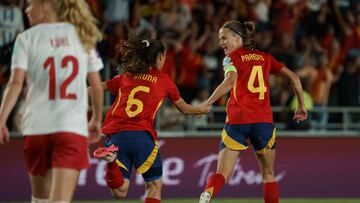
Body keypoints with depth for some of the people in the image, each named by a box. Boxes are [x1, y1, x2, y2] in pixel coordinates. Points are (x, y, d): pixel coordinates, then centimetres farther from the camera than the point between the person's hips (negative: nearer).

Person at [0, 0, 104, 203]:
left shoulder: (26, 39, 3)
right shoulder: (81, 36, 11)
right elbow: (97, 86, 12)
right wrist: (97, 120, 26)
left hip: (37, 127, 0)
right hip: (73, 126, 0)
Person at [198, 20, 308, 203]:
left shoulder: (232, 57, 4)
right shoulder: (265, 58, 17)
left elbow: (230, 81, -16)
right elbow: (293, 77, 12)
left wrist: (207, 104, -22)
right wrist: (301, 106, 20)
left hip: (237, 121, -3)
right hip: (263, 120, 3)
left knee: (222, 173, -5)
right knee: (268, 174, 15)